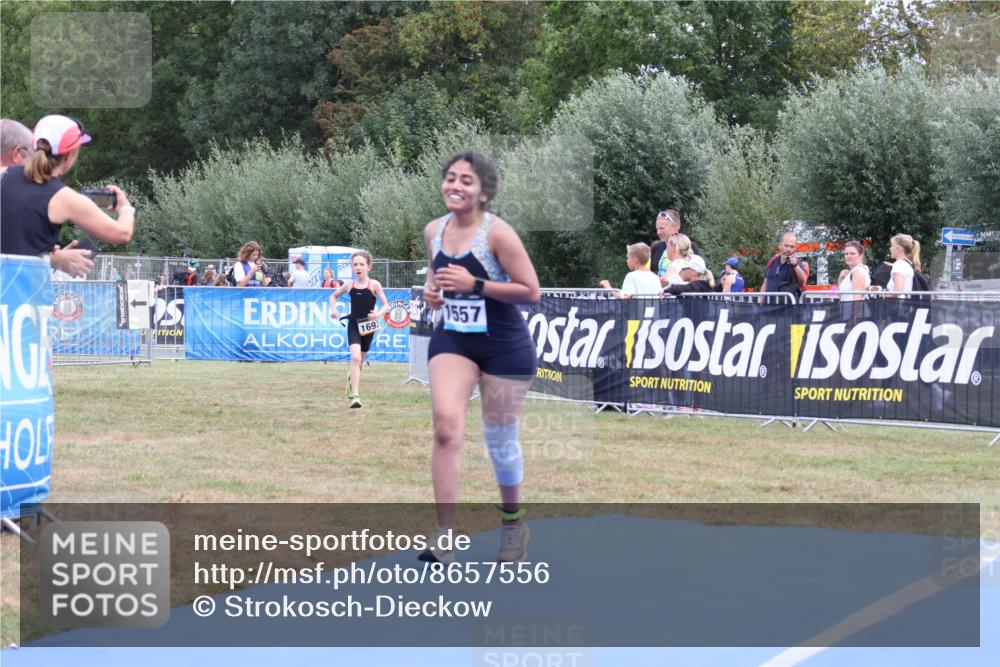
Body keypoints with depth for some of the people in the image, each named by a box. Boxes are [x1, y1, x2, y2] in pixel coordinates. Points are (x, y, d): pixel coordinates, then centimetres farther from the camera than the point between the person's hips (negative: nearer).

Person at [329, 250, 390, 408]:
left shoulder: (374, 284, -6)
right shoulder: (349, 284, 1)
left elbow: (386, 305, -5)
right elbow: (333, 296, 19)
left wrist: (379, 314, -25)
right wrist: (333, 309, 1)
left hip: (368, 327, 0)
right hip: (353, 325, 0)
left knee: (359, 360, 15)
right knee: (355, 357, -19)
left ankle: (352, 380, 46)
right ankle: (355, 395, -23)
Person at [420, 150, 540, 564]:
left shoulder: (498, 234, -17)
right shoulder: (433, 231, 1)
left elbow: (532, 292, -18)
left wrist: (475, 285, -25)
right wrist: (432, 290, -1)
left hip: (505, 348, -4)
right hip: (452, 340, 4)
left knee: (500, 440, 8)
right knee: (445, 426, -17)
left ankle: (513, 520, 36)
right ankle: (444, 536, -18)